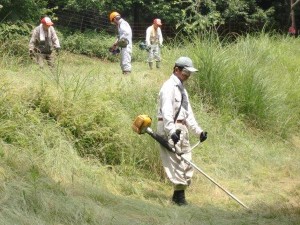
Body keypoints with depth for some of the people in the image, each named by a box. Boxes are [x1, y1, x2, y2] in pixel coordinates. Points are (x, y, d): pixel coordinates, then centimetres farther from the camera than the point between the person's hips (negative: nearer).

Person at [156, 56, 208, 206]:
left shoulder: (182, 89, 22)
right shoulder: (169, 87, -9)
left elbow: (188, 113, 25)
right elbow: (166, 111, -22)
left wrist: (198, 131, 17)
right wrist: (171, 132, -34)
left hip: (181, 129, 10)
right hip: (169, 129, -10)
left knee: (187, 162, 7)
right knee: (176, 162, -13)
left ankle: (178, 196, 13)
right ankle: (179, 196, -11)